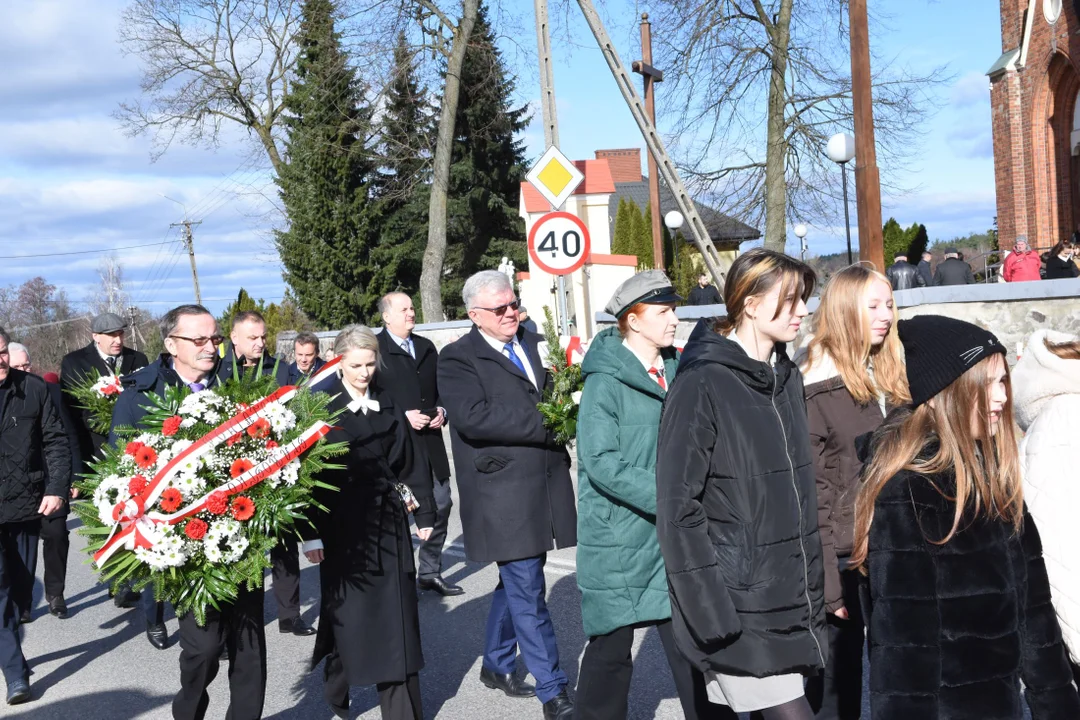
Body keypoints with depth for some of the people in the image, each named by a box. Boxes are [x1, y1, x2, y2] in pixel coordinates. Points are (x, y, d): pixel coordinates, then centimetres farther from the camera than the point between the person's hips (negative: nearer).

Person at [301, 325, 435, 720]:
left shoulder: (388, 407, 8)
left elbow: (410, 462, 10)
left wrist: (424, 512, 7)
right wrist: (310, 533, -12)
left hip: (388, 523, 4)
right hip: (343, 526, -3)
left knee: (396, 618, 4)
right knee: (349, 614, 5)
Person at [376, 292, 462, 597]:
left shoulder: (426, 347, 15)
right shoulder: (374, 349, -7)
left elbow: (441, 387, 22)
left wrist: (442, 411, 3)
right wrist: (403, 417, -17)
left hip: (430, 440, 7)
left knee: (441, 504, 10)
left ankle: (430, 571, 25)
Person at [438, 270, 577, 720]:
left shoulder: (535, 344, 13)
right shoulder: (457, 359, -7)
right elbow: (472, 416, -21)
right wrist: (545, 423, -21)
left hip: (544, 485, 7)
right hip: (503, 494, -7)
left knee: (517, 582, 19)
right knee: (527, 592, -3)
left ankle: (496, 666, 37)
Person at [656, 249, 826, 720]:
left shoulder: (787, 379, 10)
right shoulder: (702, 385, -13)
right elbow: (678, 507, -14)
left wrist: (813, 589, 15)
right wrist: (711, 613, -17)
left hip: (793, 605, 7)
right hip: (738, 608, -7)